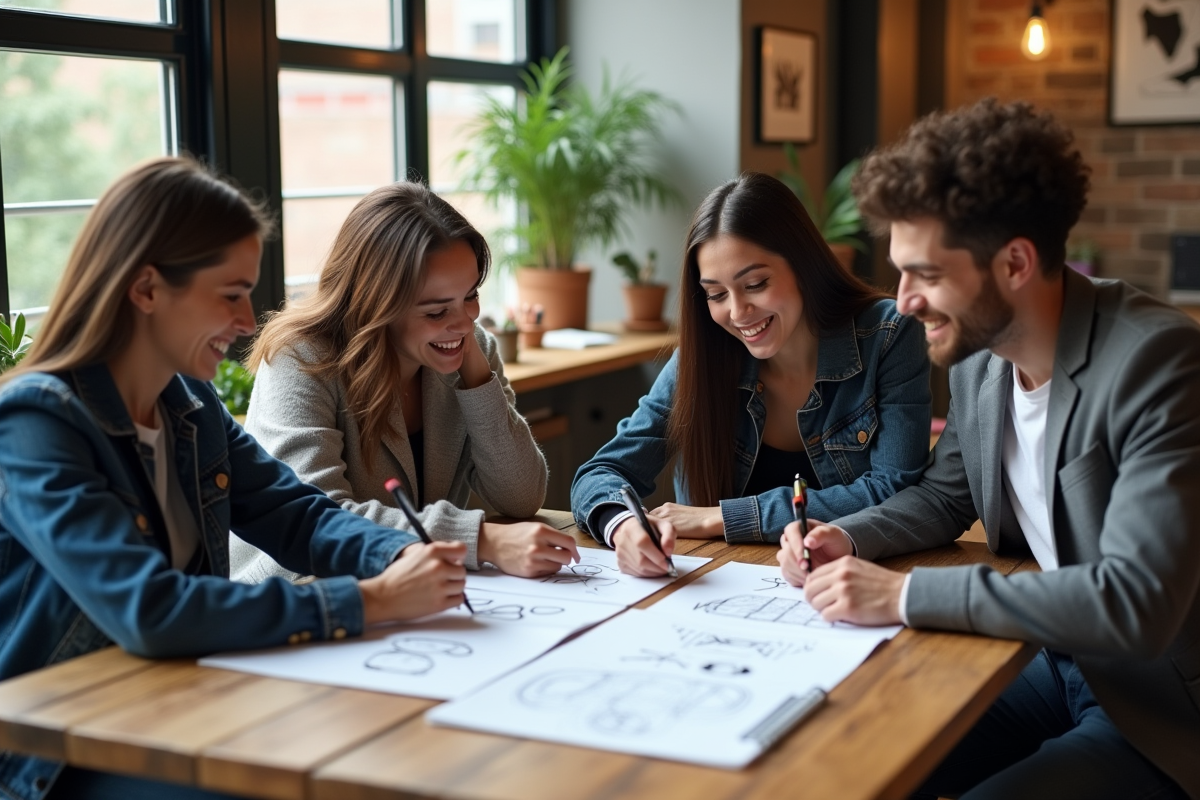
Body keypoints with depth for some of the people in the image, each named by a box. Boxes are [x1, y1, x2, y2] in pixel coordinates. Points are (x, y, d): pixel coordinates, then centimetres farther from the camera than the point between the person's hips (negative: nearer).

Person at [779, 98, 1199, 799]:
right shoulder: (978, 354, -2)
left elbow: (1136, 603, -33)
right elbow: (946, 496, 16)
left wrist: (904, 595, -30)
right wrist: (846, 538, -4)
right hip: (1048, 661, 7)